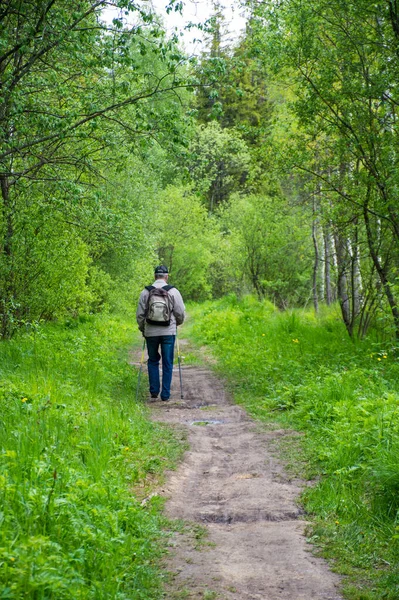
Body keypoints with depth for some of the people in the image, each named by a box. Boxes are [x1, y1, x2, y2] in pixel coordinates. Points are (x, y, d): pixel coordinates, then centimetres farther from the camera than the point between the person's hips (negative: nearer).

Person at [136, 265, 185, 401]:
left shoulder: (145, 292, -1)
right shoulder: (173, 292, -5)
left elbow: (140, 314, 3)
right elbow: (180, 313, -2)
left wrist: (142, 329, 20)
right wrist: (177, 323, 20)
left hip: (151, 332, 1)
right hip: (169, 332, -1)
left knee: (153, 361, 17)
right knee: (167, 363, 6)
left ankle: (154, 390, 13)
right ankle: (165, 394, 5)